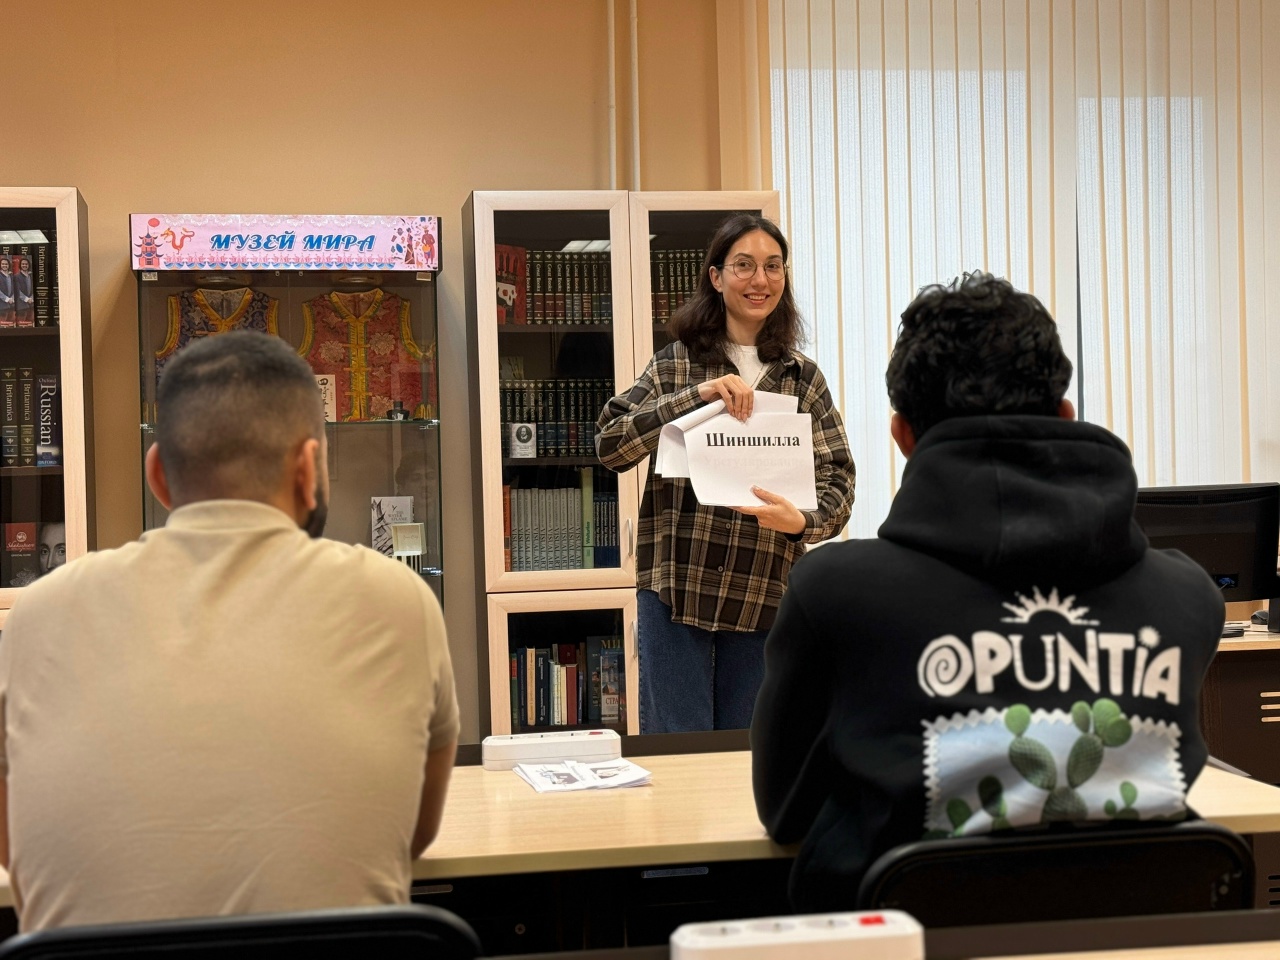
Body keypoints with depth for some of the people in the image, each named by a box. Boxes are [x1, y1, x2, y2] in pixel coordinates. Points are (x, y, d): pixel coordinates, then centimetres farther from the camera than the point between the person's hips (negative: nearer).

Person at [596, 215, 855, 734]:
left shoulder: (803, 378, 9)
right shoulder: (676, 364, 4)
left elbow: (837, 478, 2)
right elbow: (609, 443, -7)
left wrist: (801, 520, -20)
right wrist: (698, 394, -17)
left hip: (764, 593, 2)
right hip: (675, 586, -2)